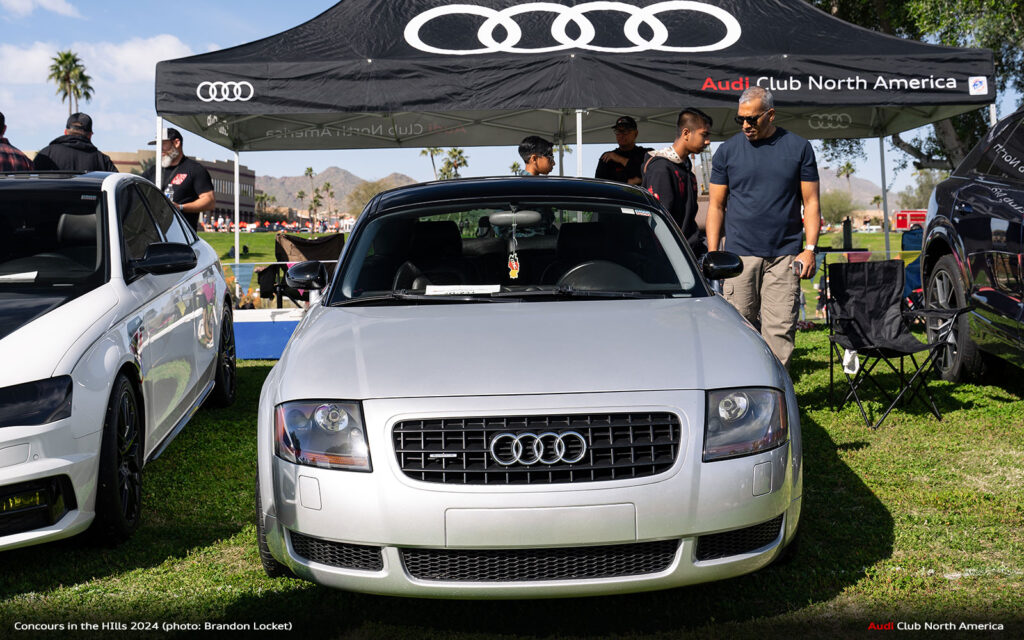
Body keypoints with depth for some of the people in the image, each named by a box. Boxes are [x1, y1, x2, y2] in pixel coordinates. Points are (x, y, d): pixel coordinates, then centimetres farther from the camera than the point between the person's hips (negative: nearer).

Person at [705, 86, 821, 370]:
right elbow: (716, 205, 9)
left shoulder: (799, 148, 7)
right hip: (739, 255, 0)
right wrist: (713, 255, 1)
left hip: (784, 256, 0)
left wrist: (810, 249, -2)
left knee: (780, 330, -3)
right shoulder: (727, 150, 8)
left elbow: (811, 203, 8)